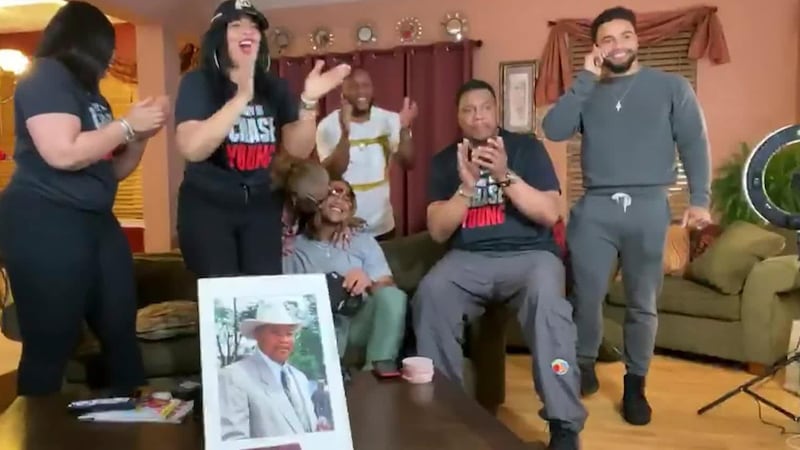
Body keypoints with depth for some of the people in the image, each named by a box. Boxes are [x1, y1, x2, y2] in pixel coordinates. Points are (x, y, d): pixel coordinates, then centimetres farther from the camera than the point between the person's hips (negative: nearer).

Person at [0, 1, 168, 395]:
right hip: (45, 224, -9)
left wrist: (142, 134, 6)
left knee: (121, 331, 11)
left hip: (96, 220, 10)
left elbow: (112, 170, 22)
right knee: (50, 344, -6)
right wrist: (128, 124, -11)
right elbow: (64, 153, -23)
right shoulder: (45, 77, -8)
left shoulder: (87, 90, 19)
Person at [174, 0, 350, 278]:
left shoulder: (274, 88, 7)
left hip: (262, 207, 4)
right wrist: (241, 97, -28)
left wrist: (309, 101, -16)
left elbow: (299, 149, 0)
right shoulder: (198, 83, -5)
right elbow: (191, 148, -21)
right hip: (207, 206, -3)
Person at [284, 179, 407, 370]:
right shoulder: (293, 247, 13)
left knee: (392, 296, -27)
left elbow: (389, 289, 7)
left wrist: (369, 283, -15)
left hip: (359, 323, 2)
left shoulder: (364, 241, 18)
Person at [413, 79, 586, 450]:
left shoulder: (527, 148, 5)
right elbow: (438, 232, 1)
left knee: (546, 297, -35)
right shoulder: (444, 161, 10)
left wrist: (506, 176, -18)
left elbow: (550, 214, -6)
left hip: (528, 253, -1)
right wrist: (466, 186, -14)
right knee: (430, 293, -30)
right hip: (468, 258, 2)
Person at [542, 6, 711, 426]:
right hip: (595, 207, 1)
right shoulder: (587, 92, 14)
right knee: (585, 296, 0)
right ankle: (584, 368, 21)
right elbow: (554, 130, -4)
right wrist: (585, 77, -5)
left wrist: (699, 199, -5)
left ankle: (635, 384, 21)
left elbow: (694, 143, 5)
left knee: (643, 303, 7)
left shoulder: (672, 86, 11)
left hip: (648, 207, -1)